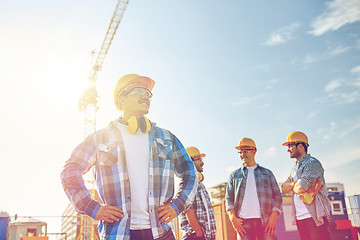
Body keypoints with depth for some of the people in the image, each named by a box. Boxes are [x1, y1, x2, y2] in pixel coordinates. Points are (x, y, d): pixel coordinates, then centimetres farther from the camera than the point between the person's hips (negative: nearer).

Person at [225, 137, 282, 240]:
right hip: (243, 222, 1)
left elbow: (277, 195, 11)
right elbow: (229, 198, 10)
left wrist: (273, 216, -5)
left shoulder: (267, 173, 16)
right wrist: (232, 217, -6)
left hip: (265, 221, 0)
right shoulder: (234, 175, 16)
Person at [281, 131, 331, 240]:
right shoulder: (295, 168, 20)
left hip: (314, 216, -8)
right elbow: (284, 189, 11)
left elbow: (300, 189, -19)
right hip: (299, 217, 8)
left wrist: (291, 186, 3)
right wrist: (295, 183, -6)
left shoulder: (313, 163, -8)